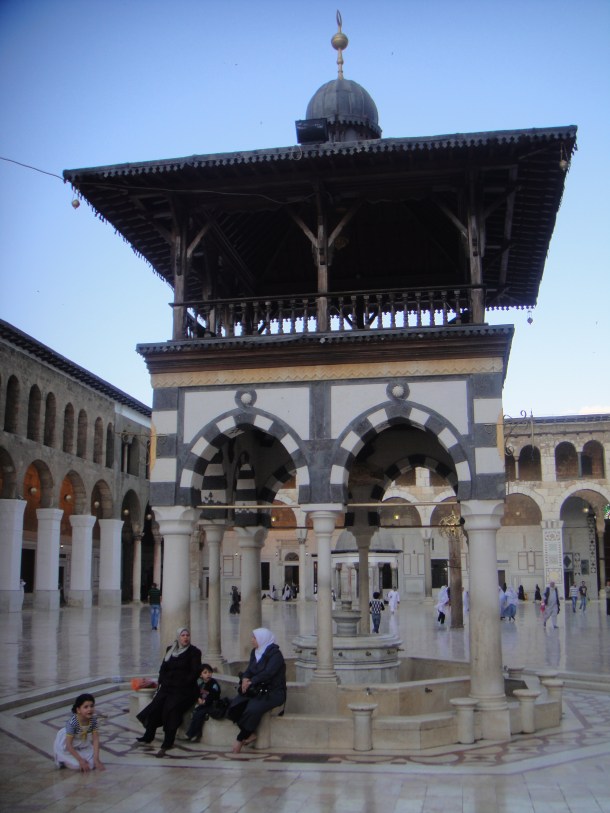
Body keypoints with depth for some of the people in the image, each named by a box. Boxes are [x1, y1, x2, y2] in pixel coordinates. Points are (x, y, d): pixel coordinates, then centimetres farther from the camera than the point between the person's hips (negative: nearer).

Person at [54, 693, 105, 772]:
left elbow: (96, 740, -16)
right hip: (66, 748, -5)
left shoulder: (93, 720, -20)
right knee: (77, 765, -20)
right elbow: (69, 745, -29)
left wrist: (96, 759, -22)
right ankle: (62, 760, 10)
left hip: (83, 745, 5)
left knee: (92, 764, -8)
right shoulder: (72, 722, -34)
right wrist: (80, 760, -28)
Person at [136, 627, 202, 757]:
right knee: (155, 706, -16)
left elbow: (195, 673, -5)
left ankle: (168, 743, -23)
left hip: (184, 689, -5)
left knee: (171, 708, -26)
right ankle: (148, 737, -5)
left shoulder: (194, 652, 2)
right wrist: (163, 682, 2)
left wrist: (181, 684, -13)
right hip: (168, 687, 5)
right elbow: (163, 669, 18)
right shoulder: (170, 650, 16)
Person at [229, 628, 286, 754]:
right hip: (256, 690, 7)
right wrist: (245, 679, -12)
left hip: (273, 693, -7)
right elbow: (249, 670, 9)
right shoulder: (255, 652, 13)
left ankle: (240, 740, -13)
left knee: (253, 708, -32)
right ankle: (251, 734, -9)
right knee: (235, 705, -18)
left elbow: (267, 673, -21)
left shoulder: (275, 654, -10)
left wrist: (251, 682, -19)